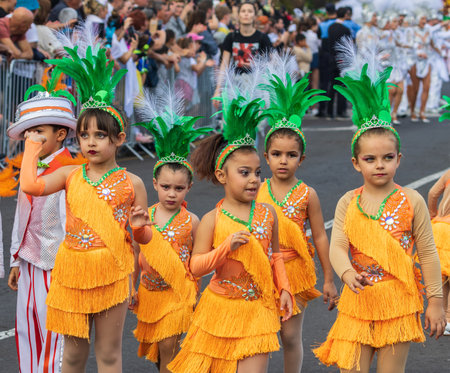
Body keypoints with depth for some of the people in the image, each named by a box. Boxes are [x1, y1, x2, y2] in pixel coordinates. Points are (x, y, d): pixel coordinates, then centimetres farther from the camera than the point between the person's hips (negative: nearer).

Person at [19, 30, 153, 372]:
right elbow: (30, 185, -12)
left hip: (112, 273, -2)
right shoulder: (71, 175, 4)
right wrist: (33, 145, 0)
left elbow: (144, 238, 5)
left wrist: (138, 226, -18)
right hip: (73, 272, 2)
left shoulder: (131, 183, -1)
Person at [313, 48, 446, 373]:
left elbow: (427, 253, 1)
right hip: (358, 301, 2)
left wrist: (435, 300, 0)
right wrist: (347, 273, -28)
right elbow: (337, 246, -7)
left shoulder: (412, 201, -3)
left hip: (399, 302, -2)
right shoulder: (348, 203, 2)